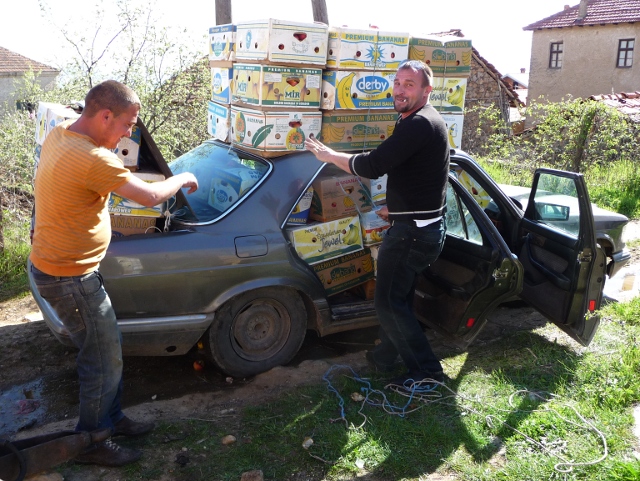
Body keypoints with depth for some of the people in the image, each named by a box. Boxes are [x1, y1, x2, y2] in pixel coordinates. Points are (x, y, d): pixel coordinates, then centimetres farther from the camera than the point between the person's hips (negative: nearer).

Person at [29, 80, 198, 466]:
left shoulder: (59, 134, 1)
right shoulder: (92, 159, -29)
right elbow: (150, 196, -21)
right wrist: (182, 179, -4)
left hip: (53, 264, 10)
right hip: (69, 277, -10)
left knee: (107, 347, 21)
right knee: (105, 361, 5)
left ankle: (110, 417, 38)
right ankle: (91, 443, 24)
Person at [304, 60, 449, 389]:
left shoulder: (419, 124, -20)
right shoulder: (424, 122, 16)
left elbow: (372, 166, -25)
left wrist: (328, 155, -11)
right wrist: (396, 208, 25)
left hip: (412, 231, -11)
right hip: (424, 228, 11)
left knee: (388, 303, -3)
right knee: (398, 297, 21)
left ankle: (425, 369, 6)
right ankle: (385, 356, 36)